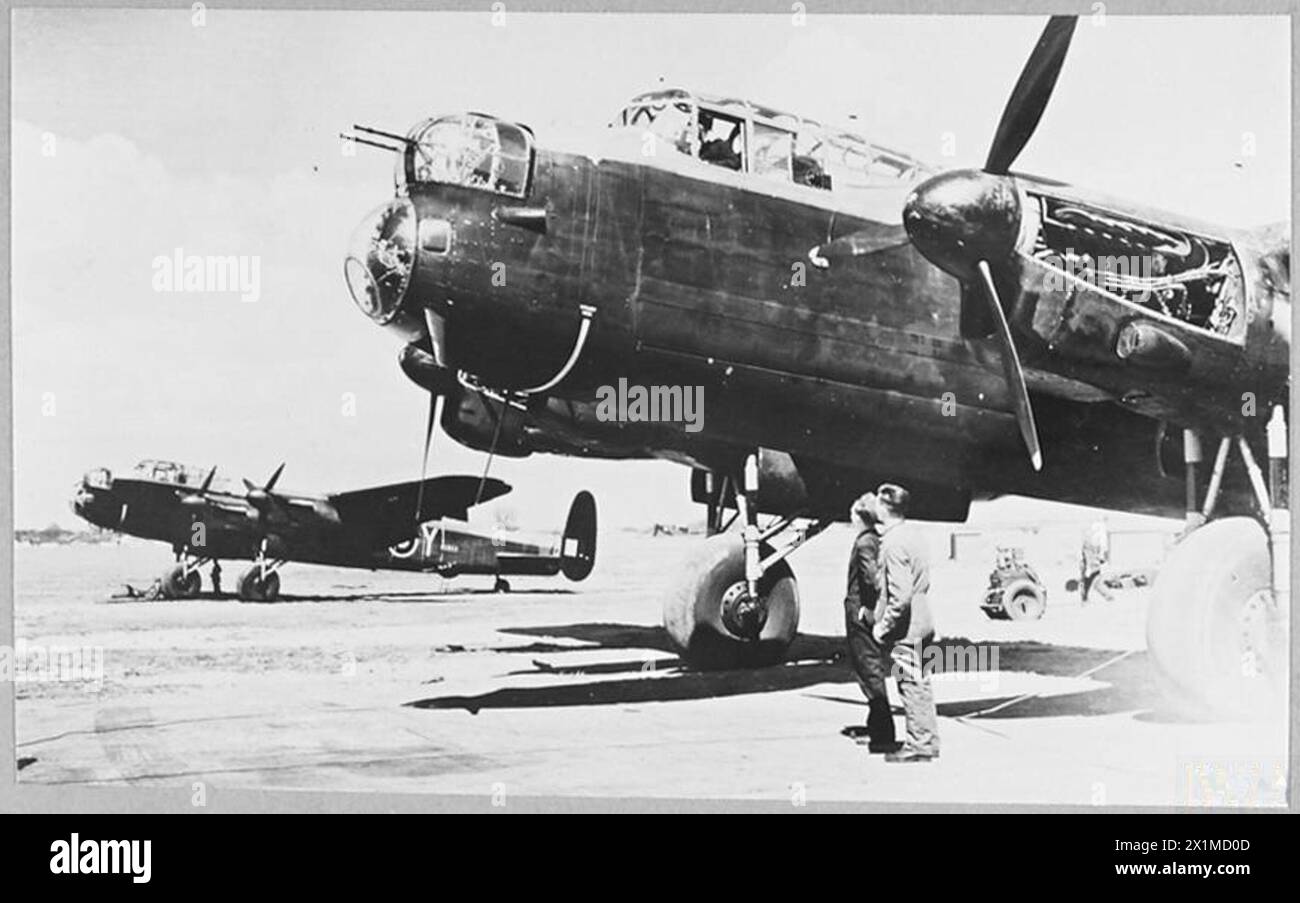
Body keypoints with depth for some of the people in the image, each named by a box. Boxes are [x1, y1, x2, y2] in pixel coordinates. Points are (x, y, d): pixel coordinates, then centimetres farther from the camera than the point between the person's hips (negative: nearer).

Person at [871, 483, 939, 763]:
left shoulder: (894, 543, -19)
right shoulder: (913, 533, 9)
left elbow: (901, 595, -25)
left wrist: (884, 625, -15)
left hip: (905, 628, -9)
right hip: (922, 623, 9)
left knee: (911, 685, -2)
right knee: (920, 684, 15)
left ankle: (918, 746, 5)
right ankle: (928, 741, 23)